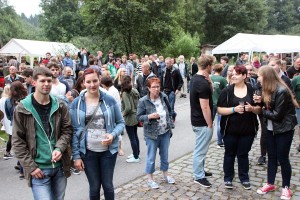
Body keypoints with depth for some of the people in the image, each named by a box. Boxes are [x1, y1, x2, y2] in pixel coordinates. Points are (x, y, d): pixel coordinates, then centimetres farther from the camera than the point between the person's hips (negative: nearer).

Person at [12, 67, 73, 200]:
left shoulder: (60, 106, 3)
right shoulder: (22, 109, -6)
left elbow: (67, 130, 6)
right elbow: (18, 141, -5)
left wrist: (59, 148, -13)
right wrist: (31, 167, -10)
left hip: (60, 166, 4)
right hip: (38, 169, -3)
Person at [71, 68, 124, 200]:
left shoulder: (109, 100, -4)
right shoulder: (76, 103, -4)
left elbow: (120, 122, 3)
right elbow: (74, 131, -2)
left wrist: (113, 135, -17)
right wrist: (76, 156, -5)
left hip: (108, 150, 0)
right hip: (88, 152, 0)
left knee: (108, 185, 13)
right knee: (94, 187, 13)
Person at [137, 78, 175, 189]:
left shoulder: (164, 97, -1)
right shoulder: (143, 101, -14)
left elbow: (170, 110, 14)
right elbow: (138, 117, -9)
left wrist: (170, 123, 7)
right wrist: (149, 116, -25)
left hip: (165, 132, 4)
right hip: (152, 133, -4)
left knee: (165, 155, 18)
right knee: (151, 157, 7)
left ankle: (165, 174, 37)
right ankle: (150, 179, 24)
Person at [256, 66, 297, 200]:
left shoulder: (282, 91, -23)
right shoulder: (268, 90, 3)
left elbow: (277, 115, -23)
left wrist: (262, 111, -10)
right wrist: (261, 101, -6)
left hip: (284, 129, -7)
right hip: (271, 128, 7)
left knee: (282, 158, 4)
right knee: (271, 157, 14)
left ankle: (286, 187, 22)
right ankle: (270, 184, 27)